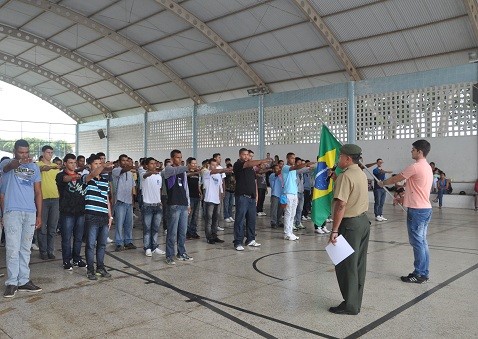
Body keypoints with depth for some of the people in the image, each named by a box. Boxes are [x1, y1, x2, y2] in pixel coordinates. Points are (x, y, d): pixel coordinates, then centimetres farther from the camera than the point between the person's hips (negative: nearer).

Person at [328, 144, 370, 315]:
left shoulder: (345, 176, -17)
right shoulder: (362, 174, 11)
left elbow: (341, 205, -23)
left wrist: (334, 230, -21)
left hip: (350, 224, -9)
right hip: (364, 220, 9)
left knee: (346, 265, 1)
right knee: (358, 264, 14)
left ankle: (350, 305, 9)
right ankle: (356, 302, 23)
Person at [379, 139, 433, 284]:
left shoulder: (415, 167, -16)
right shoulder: (427, 167, 13)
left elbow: (395, 179, -6)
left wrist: (383, 183, 12)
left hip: (416, 210, -10)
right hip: (425, 208, 10)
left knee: (417, 243, -3)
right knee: (422, 242, 14)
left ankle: (419, 274, 3)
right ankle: (424, 273, 20)